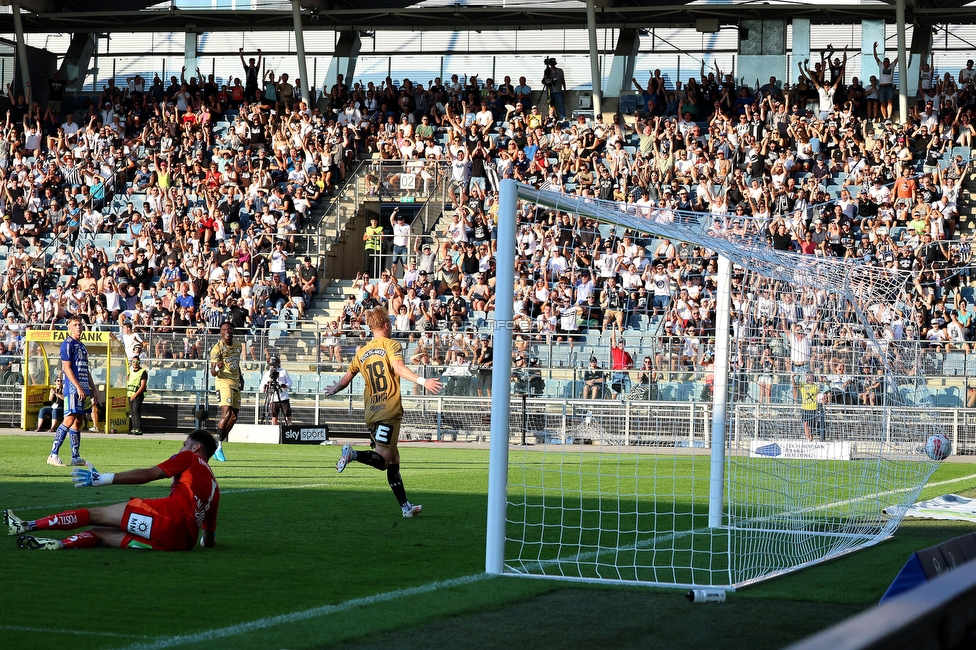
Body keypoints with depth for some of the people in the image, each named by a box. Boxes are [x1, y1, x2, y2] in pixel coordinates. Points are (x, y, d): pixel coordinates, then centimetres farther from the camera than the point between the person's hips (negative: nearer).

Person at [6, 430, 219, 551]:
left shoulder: (190, 459, 15)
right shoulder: (213, 488, 31)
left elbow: (147, 475, 4)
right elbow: (209, 542, 30)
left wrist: (102, 479, 1)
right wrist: (207, 539, 56)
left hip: (171, 515, -6)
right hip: (183, 541, 6)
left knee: (95, 515, -1)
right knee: (100, 533, 11)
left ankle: (27, 526, -4)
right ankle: (57, 544, -13)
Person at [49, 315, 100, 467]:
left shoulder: (82, 346, 21)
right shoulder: (67, 344, -6)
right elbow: (67, 368, -13)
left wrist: (94, 389, 21)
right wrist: (78, 387, -18)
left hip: (84, 389, 9)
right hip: (72, 388, -9)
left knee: (79, 422, 7)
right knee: (70, 420, -14)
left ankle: (76, 457, 8)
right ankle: (53, 455, -14)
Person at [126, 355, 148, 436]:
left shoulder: (143, 372, -6)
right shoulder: (131, 372, 17)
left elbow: (142, 386, -13)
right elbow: (128, 383, 27)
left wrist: (135, 395, -17)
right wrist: (127, 393, 11)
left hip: (138, 395, -7)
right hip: (130, 395, 7)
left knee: (136, 411, -15)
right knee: (132, 413, 6)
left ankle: (138, 429, -17)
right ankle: (134, 428, 10)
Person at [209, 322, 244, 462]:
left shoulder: (238, 346, 13)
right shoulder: (217, 348, -8)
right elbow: (213, 372, -11)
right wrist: (217, 368, -32)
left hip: (235, 383, 8)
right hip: (224, 382, -8)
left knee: (234, 417, 4)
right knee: (227, 413, -21)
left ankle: (217, 445, 14)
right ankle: (218, 446, -14)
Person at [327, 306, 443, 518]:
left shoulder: (361, 352, 15)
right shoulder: (391, 345, -1)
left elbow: (347, 377, 21)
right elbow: (398, 368, -19)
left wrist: (334, 389, 42)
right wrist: (423, 381, -29)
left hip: (371, 413, 7)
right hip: (388, 411, -7)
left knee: (393, 460, 12)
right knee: (382, 460, -12)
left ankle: (406, 506, 11)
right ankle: (353, 454, -35)